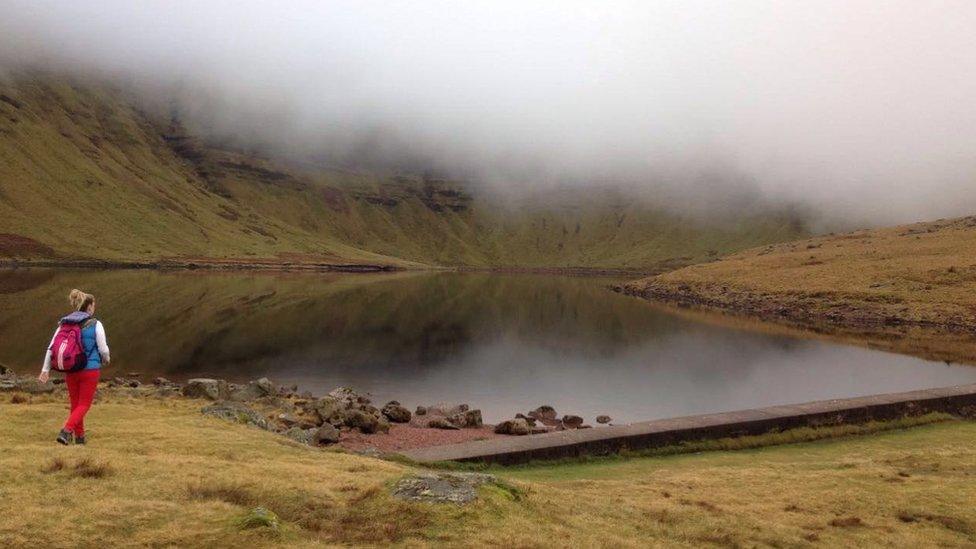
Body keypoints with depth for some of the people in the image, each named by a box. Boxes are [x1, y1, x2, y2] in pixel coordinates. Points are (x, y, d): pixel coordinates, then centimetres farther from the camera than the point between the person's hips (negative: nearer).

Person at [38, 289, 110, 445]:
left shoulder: (64, 324, 3)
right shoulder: (95, 324, -9)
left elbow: (51, 348, 0)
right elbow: (103, 349, -9)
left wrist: (45, 369, 5)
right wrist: (106, 359, 13)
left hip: (70, 370, 4)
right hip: (90, 370, -4)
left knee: (75, 404, 18)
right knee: (84, 405, 3)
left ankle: (79, 436, 25)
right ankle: (66, 430, -17)